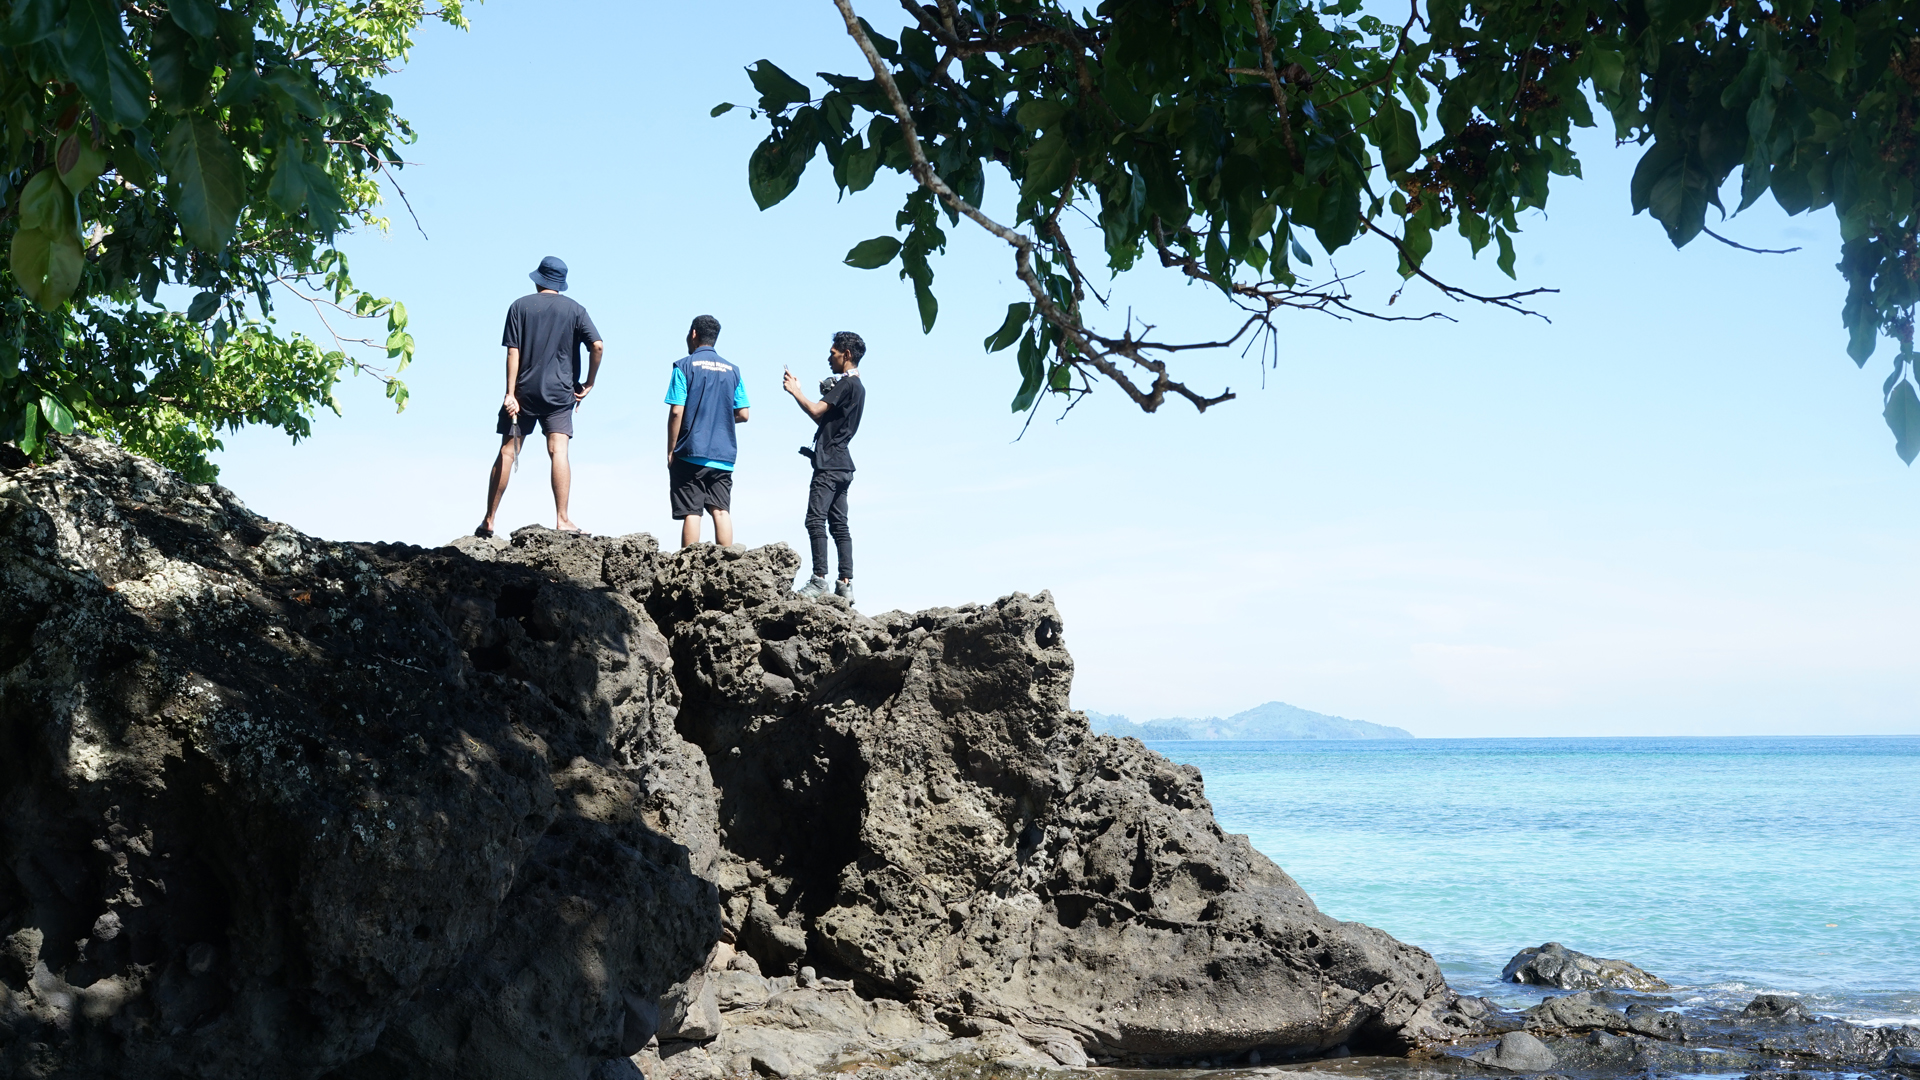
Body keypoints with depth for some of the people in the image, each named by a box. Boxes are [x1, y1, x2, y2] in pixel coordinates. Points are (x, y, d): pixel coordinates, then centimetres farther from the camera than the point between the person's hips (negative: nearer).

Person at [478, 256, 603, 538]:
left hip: (525, 391, 0)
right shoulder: (574, 310, 4)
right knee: (558, 451, -4)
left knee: (507, 453, 4)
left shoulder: (520, 306, 3)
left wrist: (510, 394, -6)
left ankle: (489, 520, 8)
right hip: (559, 393, 0)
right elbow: (598, 346, -7)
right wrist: (589, 383, 4)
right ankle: (562, 520, -13)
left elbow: (513, 353, -3)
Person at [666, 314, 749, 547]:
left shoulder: (684, 366, -2)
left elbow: (676, 411, -8)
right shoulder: (732, 370, 11)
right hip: (724, 456, 4)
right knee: (721, 511, 2)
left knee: (691, 512, -4)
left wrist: (670, 451, -2)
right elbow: (743, 414, 8)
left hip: (691, 453, -4)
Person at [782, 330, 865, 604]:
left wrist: (795, 391, -3)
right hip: (841, 463, 10)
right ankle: (845, 583, 4)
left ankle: (819, 579, -16)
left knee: (816, 519, -12)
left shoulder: (846, 384, -11)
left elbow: (816, 410, -18)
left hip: (830, 462, -10)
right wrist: (798, 392, 20)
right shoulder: (856, 386, 20)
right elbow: (824, 419, 23)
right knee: (838, 523, 7)